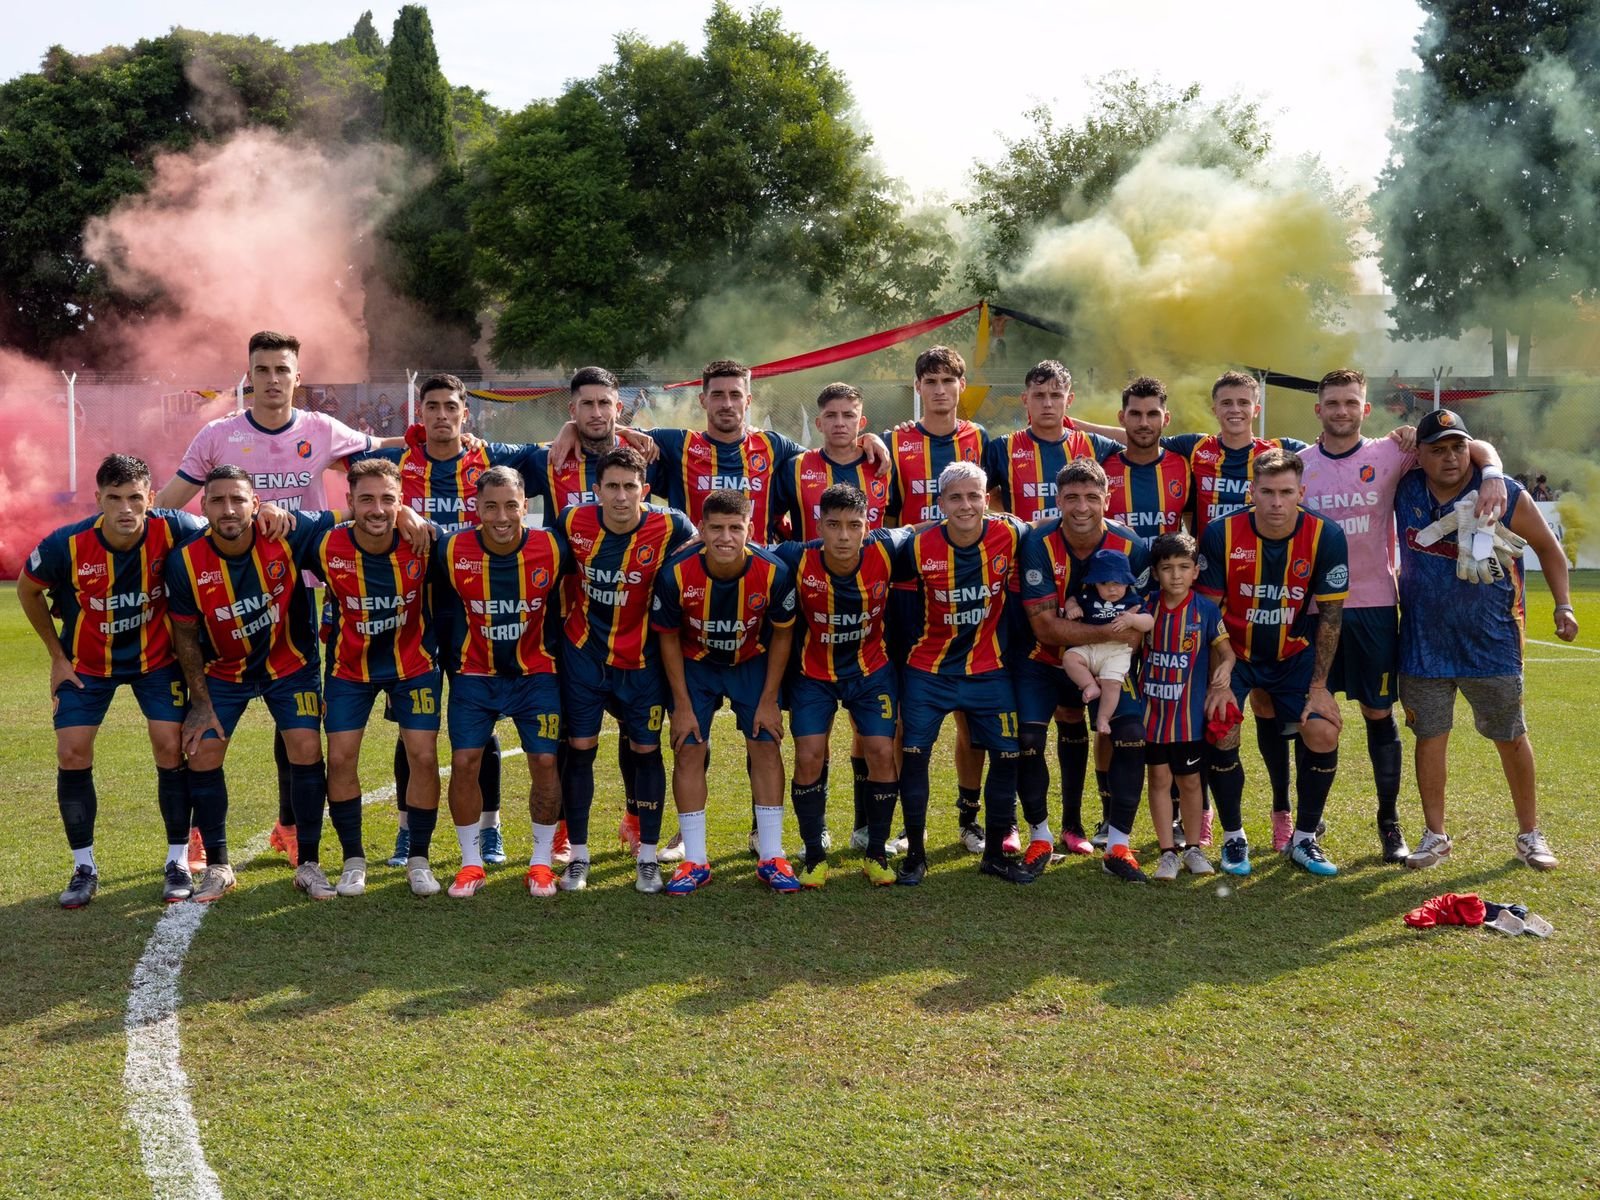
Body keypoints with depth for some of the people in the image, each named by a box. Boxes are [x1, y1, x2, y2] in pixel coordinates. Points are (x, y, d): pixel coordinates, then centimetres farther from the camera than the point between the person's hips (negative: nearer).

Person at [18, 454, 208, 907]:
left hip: (157, 657, 0)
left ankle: (178, 862, 7)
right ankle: (84, 868, 12)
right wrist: (57, 656, 0)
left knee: (171, 750, -7)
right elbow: (27, 590, -3)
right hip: (86, 663, 1)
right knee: (72, 755, -5)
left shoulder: (171, 530, -26)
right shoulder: (67, 545, -25)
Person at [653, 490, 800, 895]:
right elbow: (668, 639, -12)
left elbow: (782, 635, -10)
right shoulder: (676, 574, -28)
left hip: (752, 662, 0)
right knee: (688, 751, -5)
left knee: (765, 746, -4)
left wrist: (768, 701, -9)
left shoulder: (773, 572, -27)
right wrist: (683, 706, -10)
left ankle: (771, 857, 5)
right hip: (695, 664, 0)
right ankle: (694, 861, 5)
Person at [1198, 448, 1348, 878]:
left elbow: (1330, 613, -9)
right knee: (1222, 734, -16)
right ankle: (1233, 837, 7)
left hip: (1295, 653, 1)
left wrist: (1318, 686, -10)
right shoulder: (1222, 533, -19)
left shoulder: (1326, 536, -17)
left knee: (1323, 731, -13)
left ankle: (1304, 839, 8)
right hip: (1234, 652, -1)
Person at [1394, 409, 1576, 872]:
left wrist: (1563, 604, -4)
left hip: (1491, 643, -1)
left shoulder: (1506, 496, -10)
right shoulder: (1405, 491, -5)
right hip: (1423, 641, 2)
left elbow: (1547, 547, 2)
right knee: (1429, 737, 8)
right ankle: (1435, 835, 21)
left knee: (1511, 737, 10)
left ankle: (1530, 834, 26)